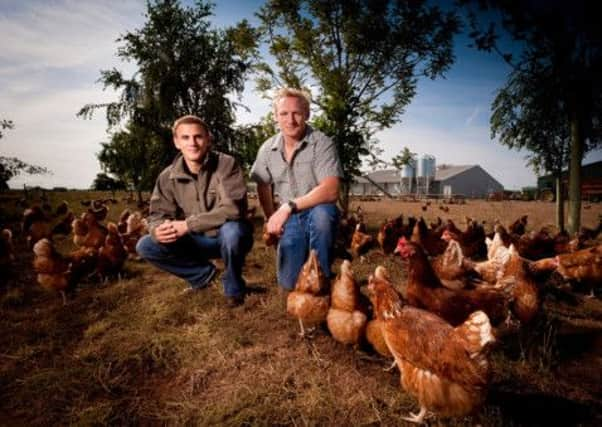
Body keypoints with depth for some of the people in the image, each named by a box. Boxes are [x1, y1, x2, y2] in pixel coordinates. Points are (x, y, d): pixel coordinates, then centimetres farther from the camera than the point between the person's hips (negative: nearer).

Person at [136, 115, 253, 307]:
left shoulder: (226, 164, -19)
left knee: (232, 229, -39)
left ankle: (233, 287, -9)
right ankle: (202, 273, 10)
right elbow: (158, 214, -2)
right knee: (146, 246, -10)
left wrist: (188, 225, -31)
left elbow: (233, 208, -30)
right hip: (198, 240, 4)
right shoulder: (168, 177, -5)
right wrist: (159, 230, -28)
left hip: (228, 237, -4)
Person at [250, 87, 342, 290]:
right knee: (289, 282, -3)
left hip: (320, 212, -3)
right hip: (290, 218, 4)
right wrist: (272, 220, 11)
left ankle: (322, 276, -16)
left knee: (321, 213, -40)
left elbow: (330, 191, -29)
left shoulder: (322, 143, -18)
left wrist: (289, 206, -33)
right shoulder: (267, 149, -2)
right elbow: (264, 186, 14)